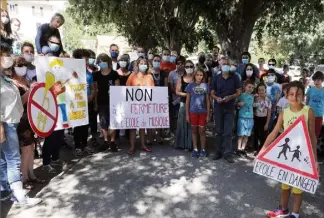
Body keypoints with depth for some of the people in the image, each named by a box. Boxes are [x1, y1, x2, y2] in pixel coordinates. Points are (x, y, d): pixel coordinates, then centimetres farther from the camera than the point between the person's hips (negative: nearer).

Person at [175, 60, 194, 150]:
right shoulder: (181, 78, 5)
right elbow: (177, 92, 0)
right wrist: (187, 94, -11)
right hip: (183, 104, 1)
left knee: (192, 124, 1)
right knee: (182, 123, 6)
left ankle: (189, 144, 13)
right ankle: (182, 143, 19)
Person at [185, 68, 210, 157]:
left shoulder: (206, 85, 0)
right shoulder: (191, 85, -1)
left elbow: (208, 101, 2)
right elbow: (187, 100, 2)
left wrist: (208, 114, 0)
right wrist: (187, 114, -1)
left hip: (203, 112, 0)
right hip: (193, 112, 0)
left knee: (202, 131, 7)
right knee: (194, 131, 10)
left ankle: (203, 149, 21)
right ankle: (195, 149, 22)